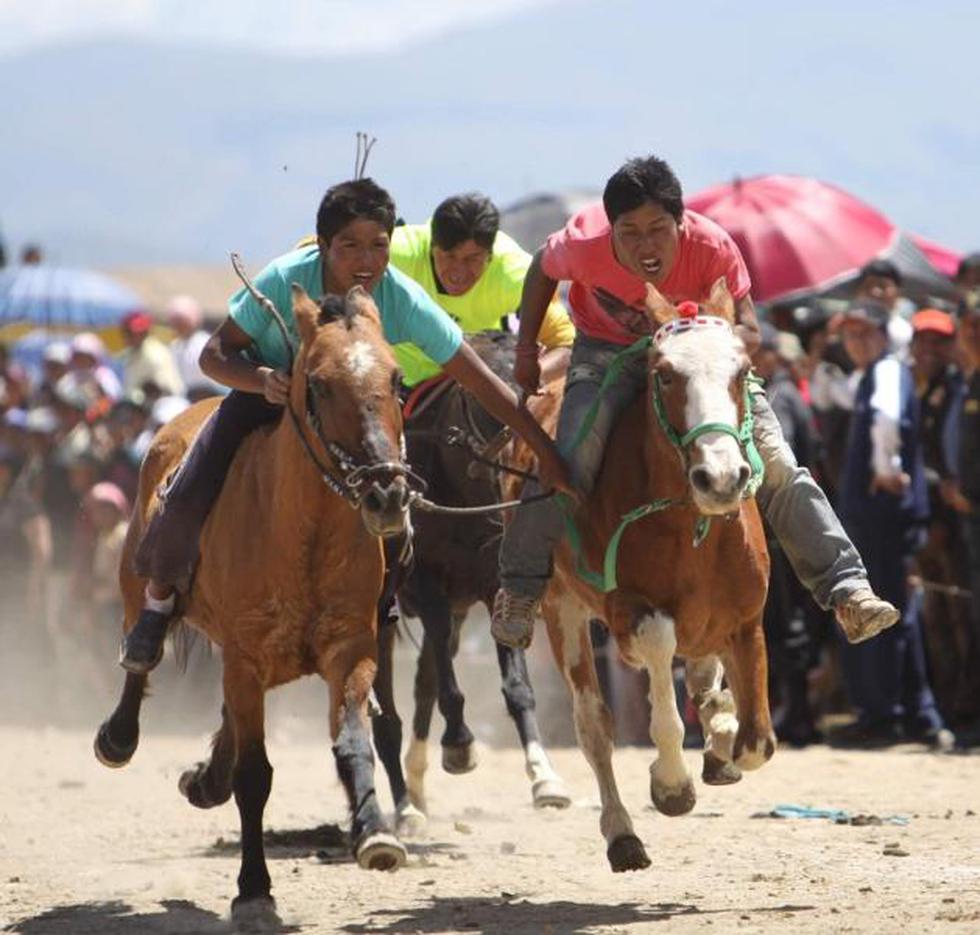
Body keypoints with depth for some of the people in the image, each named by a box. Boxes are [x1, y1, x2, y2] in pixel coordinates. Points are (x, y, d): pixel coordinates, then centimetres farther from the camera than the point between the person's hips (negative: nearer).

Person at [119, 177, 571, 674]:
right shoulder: (286, 280, -31)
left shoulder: (404, 302, -29)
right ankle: (158, 597, 14)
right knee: (190, 498, -17)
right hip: (266, 390, -1)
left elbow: (480, 381, -23)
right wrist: (264, 380, -44)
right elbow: (214, 354, -23)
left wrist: (545, 450, -23)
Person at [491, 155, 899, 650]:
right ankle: (518, 590, -12)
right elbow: (542, 269, -4)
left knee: (778, 465, -8)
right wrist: (526, 350, 1)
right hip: (608, 350, -1)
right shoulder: (584, 246, -28)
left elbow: (748, 331, -24)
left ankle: (845, 588, -3)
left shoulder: (713, 247, -30)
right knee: (572, 457, -25)